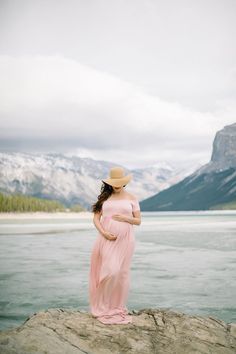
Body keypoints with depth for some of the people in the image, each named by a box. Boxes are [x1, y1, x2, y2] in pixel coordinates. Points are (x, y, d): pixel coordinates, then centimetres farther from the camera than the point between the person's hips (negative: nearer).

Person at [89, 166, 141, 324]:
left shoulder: (132, 198, 7)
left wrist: (125, 218, -11)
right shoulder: (104, 197, 8)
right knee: (110, 271, -11)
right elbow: (96, 218, 5)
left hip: (125, 239, 1)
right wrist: (104, 233, -12)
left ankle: (118, 308, 16)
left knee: (122, 273, 3)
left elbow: (138, 221, 7)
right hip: (107, 238, -1)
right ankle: (104, 307, 5)